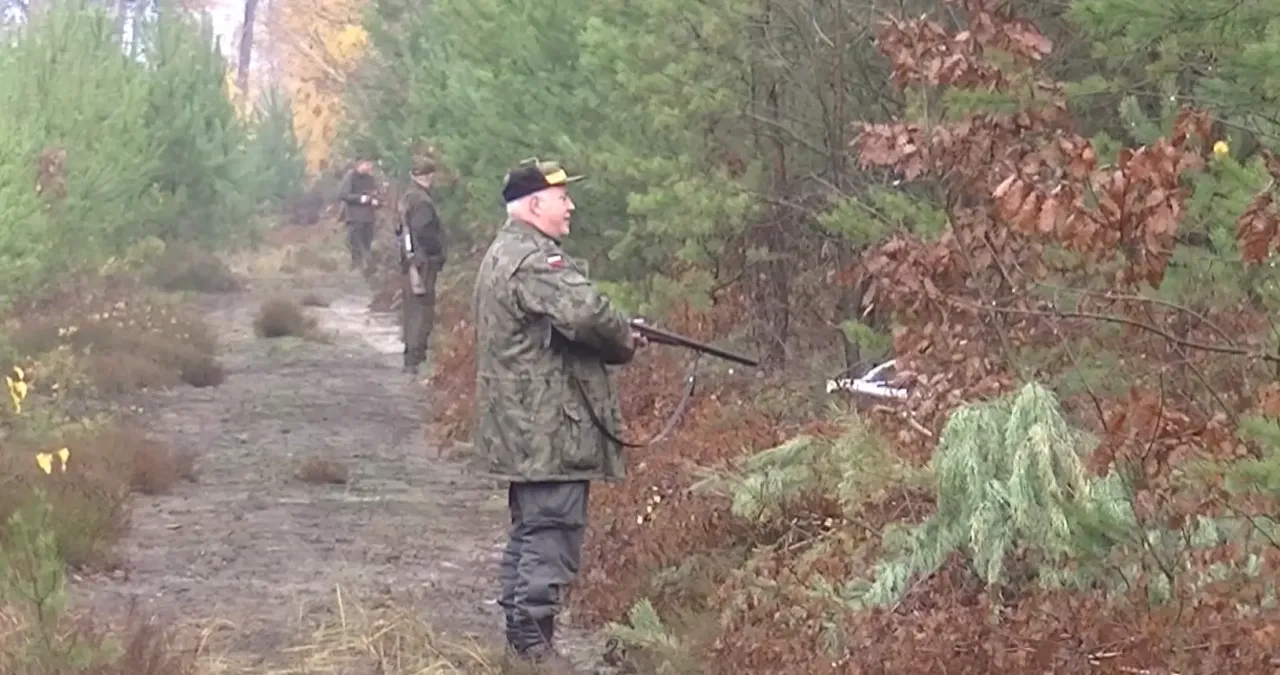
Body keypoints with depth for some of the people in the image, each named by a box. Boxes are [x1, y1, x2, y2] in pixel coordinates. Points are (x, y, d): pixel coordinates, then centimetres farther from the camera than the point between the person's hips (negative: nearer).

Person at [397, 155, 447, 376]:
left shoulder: (407, 198, 12)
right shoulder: (422, 201, -18)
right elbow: (424, 233, -24)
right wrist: (438, 252, -13)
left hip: (410, 261, 10)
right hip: (423, 263, -10)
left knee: (413, 309, 17)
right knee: (422, 310, -7)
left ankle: (412, 356, 24)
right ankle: (413, 360, -8)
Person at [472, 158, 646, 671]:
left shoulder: (504, 254, 18)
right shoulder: (535, 260, -18)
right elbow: (586, 314, -29)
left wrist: (612, 341, 5)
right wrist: (626, 342, -9)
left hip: (525, 425, 11)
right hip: (548, 427, -11)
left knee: (531, 529, 18)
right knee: (553, 531, -7)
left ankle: (519, 631, 25)